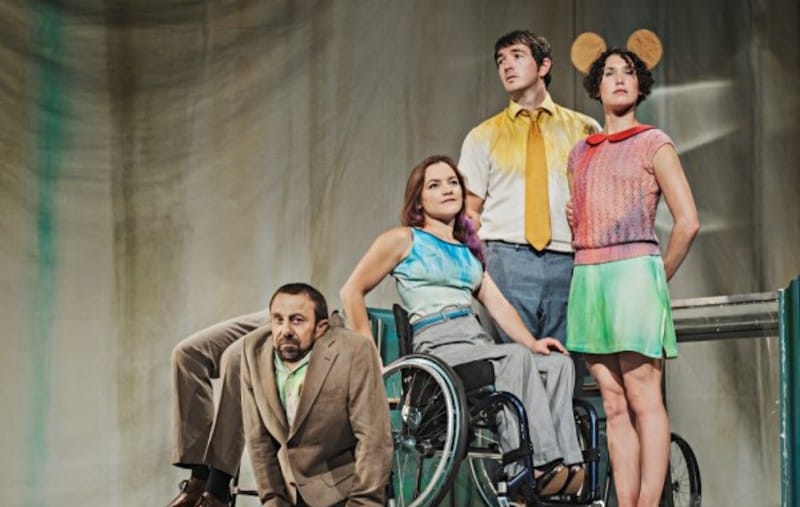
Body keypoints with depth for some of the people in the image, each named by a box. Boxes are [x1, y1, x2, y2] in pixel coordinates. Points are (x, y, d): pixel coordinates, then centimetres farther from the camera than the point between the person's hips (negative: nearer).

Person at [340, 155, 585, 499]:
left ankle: (568, 466, -33)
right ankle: (537, 464, -37)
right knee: (517, 357, -32)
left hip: (477, 341, 6)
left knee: (559, 363, -20)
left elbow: (497, 304, 16)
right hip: (436, 345, -6)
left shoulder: (468, 251, 27)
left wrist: (533, 343, -1)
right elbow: (352, 292, 6)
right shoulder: (403, 240, 10)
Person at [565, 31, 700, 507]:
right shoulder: (581, 153, 19)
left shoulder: (653, 144, 4)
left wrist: (659, 278, 2)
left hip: (633, 271, -5)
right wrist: (567, 216, 7)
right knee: (614, 405, 2)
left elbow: (688, 222, -2)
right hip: (587, 277, 6)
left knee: (644, 399, -10)